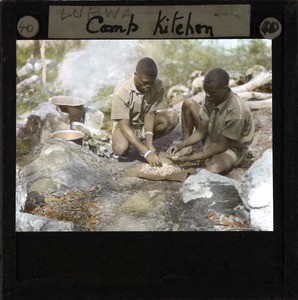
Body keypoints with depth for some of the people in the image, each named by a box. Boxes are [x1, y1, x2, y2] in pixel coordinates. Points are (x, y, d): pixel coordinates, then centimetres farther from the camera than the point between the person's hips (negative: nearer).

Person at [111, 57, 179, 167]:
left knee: (173, 118, -25)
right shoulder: (122, 93, -30)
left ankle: (145, 142, -5)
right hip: (127, 126, -3)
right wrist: (146, 152, -41)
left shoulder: (158, 86, -20)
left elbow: (150, 113, -18)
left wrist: (149, 143, -34)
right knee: (120, 148, -36)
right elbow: (125, 127, -32)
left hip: (146, 124, 4)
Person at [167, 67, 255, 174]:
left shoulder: (236, 112, -35)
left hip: (230, 148, -6)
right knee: (188, 104, -7)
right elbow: (202, 130, -8)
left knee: (213, 167, -39)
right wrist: (182, 144, -24)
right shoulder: (211, 98, -15)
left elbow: (222, 146, -28)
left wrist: (191, 158, -30)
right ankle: (187, 149, 0)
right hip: (211, 137, 6)